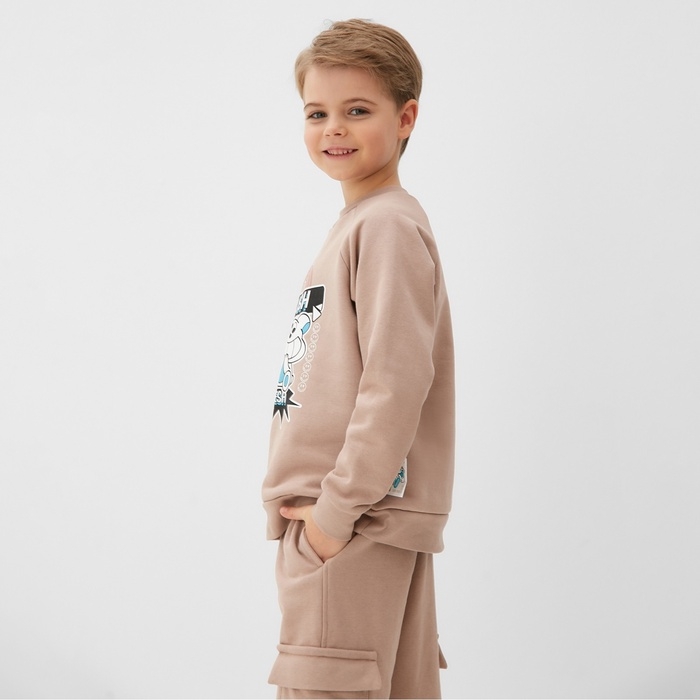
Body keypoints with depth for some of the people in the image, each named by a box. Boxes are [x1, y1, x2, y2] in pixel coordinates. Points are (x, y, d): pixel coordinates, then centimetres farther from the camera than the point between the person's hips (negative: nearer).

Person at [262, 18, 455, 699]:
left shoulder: (388, 224, -13)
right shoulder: (356, 223, 17)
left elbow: (397, 379, -21)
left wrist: (338, 509, -18)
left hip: (358, 523, -9)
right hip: (325, 517, 9)